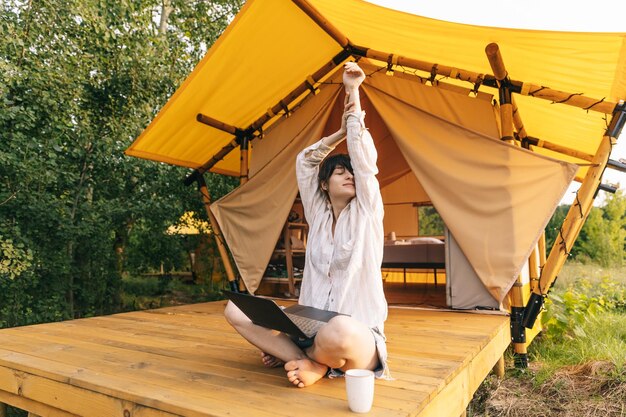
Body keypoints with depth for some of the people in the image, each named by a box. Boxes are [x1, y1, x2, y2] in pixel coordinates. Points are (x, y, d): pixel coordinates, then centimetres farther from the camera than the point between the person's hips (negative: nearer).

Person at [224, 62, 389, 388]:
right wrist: (340, 132, 13)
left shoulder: (366, 212, 1)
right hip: (309, 328, 4)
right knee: (235, 310, -12)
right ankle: (312, 361, -15)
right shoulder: (318, 215, 10)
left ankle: (298, 356, -9)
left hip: (357, 338, -4)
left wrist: (352, 91, 3)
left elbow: (363, 154, -2)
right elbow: (304, 162, 13)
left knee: (339, 332, -41)